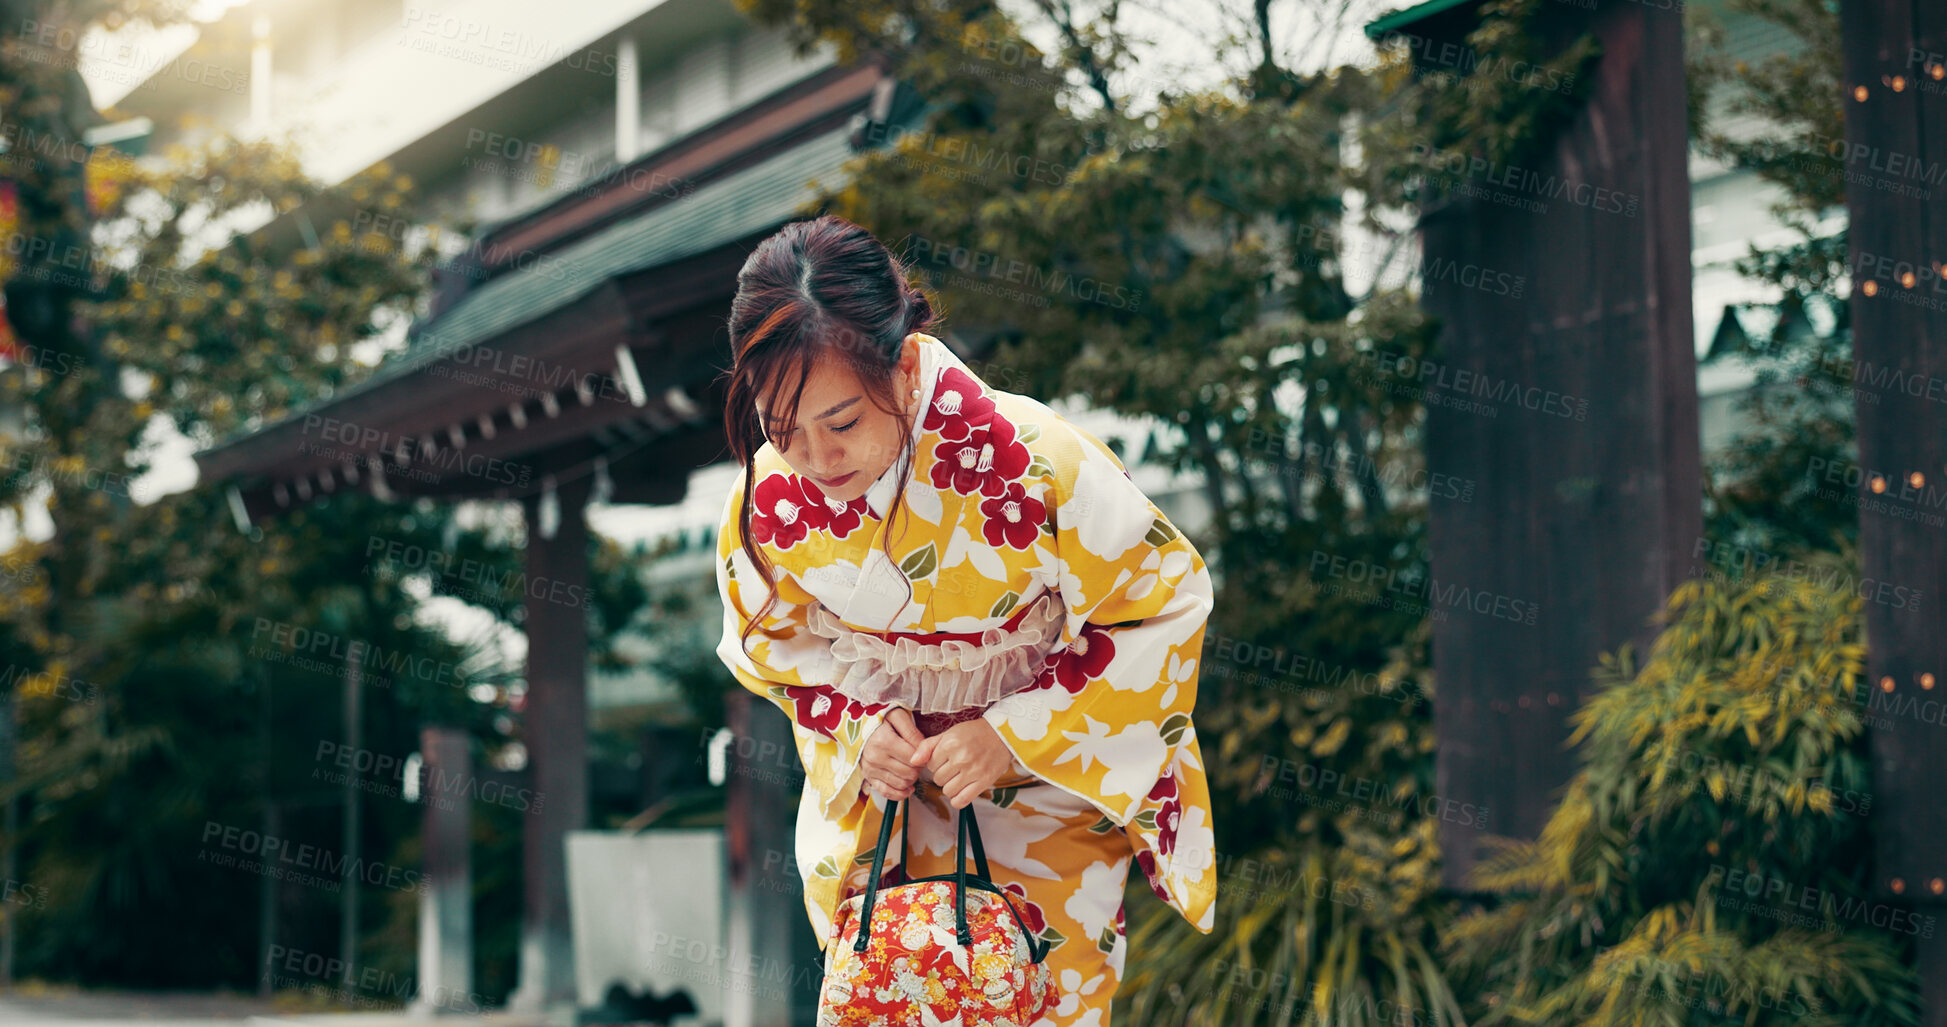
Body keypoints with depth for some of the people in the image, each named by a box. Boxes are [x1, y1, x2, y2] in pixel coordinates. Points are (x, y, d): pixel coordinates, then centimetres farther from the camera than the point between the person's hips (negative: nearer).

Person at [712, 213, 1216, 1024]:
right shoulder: (769, 495, -20)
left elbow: (1165, 600, -19)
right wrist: (861, 722, -18)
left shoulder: (1036, 464, -32)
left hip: (1050, 767, -3)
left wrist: (1012, 736, -24)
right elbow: (772, 638, 2)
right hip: (875, 773, 3)